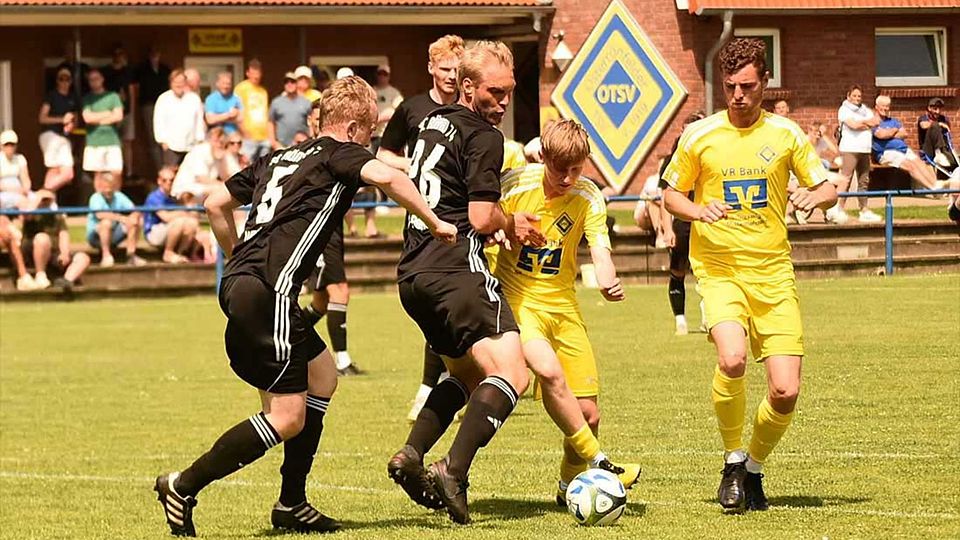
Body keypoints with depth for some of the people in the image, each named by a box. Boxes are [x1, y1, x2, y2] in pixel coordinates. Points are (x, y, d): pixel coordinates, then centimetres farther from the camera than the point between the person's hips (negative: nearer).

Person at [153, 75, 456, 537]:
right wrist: (435, 223, -7)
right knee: (287, 419, -6)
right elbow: (385, 177, -16)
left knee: (322, 375, 22)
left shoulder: (277, 159, 25)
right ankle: (184, 486, -5)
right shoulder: (339, 153, 4)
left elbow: (216, 204, 29)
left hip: (239, 280, 9)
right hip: (268, 289, -9)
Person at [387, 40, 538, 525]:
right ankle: (453, 472, -30)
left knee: (467, 374, 24)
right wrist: (513, 225, 9)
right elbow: (482, 218, -14)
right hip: (456, 267, -9)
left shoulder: (433, 123, 19)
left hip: (413, 272, 9)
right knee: (510, 373, -15)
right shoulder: (483, 137, -7)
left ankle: (410, 456, 7)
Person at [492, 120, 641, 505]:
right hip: (516, 299, -3)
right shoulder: (515, 185, -13)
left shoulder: (588, 198, -6)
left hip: (562, 306, 4)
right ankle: (598, 463, -21)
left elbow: (600, 250, -19)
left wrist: (608, 281, -39)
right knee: (549, 370, -31)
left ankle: (570, 485, 25)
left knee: (587, 413, -1)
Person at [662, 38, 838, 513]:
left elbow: (828, 189, 11)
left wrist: (814, 196, -13)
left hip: (773, 272, 2)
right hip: (719, 268, -2)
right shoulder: (699, 136, 2)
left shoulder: (786, 134, 5)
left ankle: (754, 469, 20)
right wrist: (698, 211, -10)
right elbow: (671, 194, 12)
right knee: (731, 358, -29)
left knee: (785, 393, -8)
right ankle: (732, 461, -6)